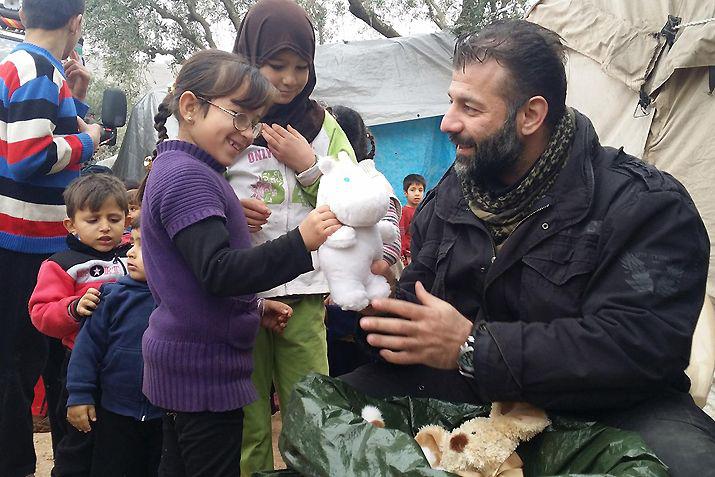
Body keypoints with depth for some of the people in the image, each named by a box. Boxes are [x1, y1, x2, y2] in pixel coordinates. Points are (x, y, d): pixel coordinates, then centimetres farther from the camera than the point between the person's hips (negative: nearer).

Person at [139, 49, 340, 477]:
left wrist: (254, 306, 15)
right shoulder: (186, 177, -19)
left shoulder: (182, 170, 14)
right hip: (204, 373, -11)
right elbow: (218, 271, -29)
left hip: (186, 367, 11)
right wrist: (300, 244, -39)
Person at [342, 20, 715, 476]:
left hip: (597, 404, -4)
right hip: (468, 392, 5)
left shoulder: (646, 204, -14)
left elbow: (640, 344, -26)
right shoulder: (449, 196, 6)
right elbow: (419, 294, 13)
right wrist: (386, 307, -13)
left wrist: (472, 347, -30)